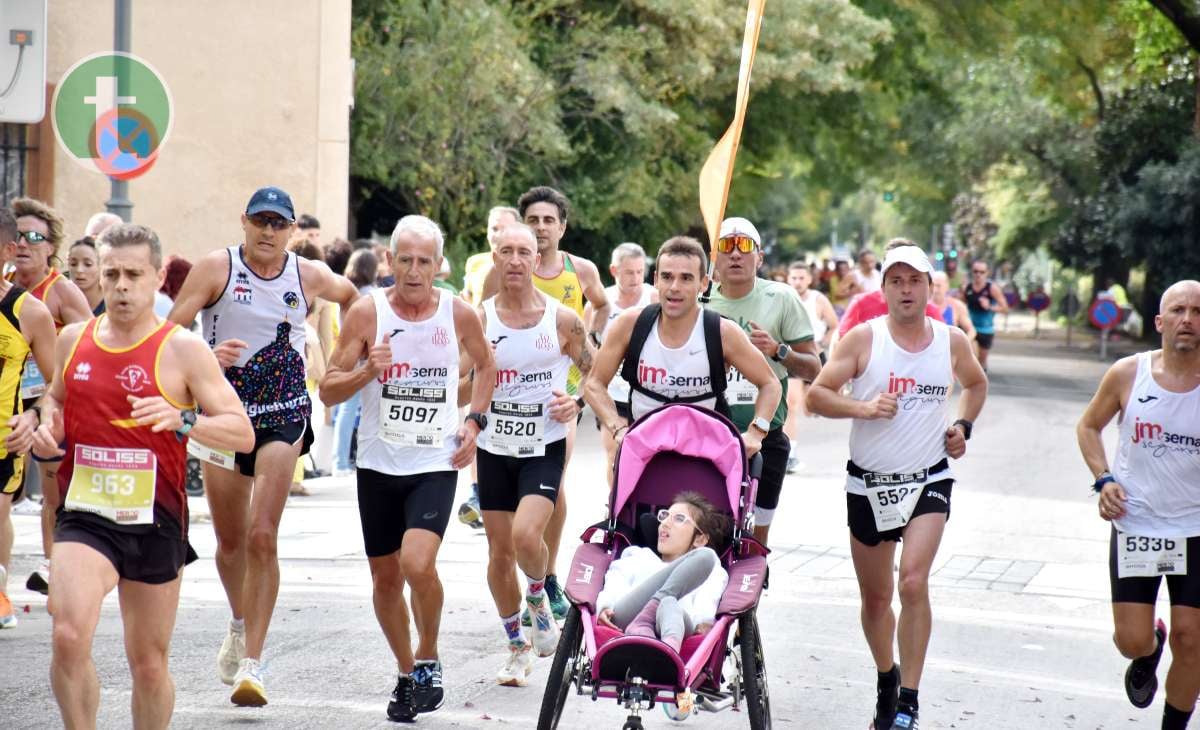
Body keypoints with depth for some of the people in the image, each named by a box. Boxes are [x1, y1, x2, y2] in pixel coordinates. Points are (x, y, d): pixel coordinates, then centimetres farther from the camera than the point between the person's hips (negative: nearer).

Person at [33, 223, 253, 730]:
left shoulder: (183, 349, -5)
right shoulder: (73, 340, 7)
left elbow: (242, 433, -8)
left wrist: (182, 420, -26)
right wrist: (48, 422, 4)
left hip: (155, 522, -1)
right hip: (84, 515, 1)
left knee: (149, 662, 10)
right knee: (68, 636, -22)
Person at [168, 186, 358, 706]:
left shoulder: (308, 276, 0)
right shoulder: (216, 268, -6)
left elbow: (351, 295, 22)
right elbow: (170, 330, -13)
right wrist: (206, 355, -31)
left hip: (283, 415, 0)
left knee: (262, 537, -13)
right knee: (230, 540, 11)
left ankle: (251, 663, -12)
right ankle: (241, 624, 41)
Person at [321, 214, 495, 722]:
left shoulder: (459, 314, -3)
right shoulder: (367, 312, -6)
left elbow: (485, 365, 18)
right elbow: (328, 391, -4)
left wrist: (474, 420, 5)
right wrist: (368, 371, -23)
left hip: (436, 464, -2)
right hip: (378, 464, 2)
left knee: (418, 564, -22)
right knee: (385, 578, 10)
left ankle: (428, 659, 3)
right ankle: (406, 675, 30)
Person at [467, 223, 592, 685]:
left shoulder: (562, 319, -5)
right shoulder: (479, 318, -1)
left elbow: (594, 374, 7)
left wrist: (577, 402, -12)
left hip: (544, 447, -2)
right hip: (495, 446, 2)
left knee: (526, 534, -23)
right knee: (499, 551, 6)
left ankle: (539, 595, 10)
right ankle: (517, 648, 24)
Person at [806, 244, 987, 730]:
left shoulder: (951, 341, 1)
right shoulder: (863, 339, -6)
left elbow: (976, 384, 22)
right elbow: (817, 396, -9)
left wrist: (963, 426, 6)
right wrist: (863, 408, -24)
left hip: (929, 481, -1)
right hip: (869, 484, 1)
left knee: (913, 582, -20)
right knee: (875, 596, 12)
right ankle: (886, 677, 39)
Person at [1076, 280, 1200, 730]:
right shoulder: (1128, 374, -6)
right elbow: (1089, 426, 10)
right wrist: (1104, 479, -5)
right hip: (1135, 526, 1)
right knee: (1131, 640, 2)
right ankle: (1150, 651, 39)